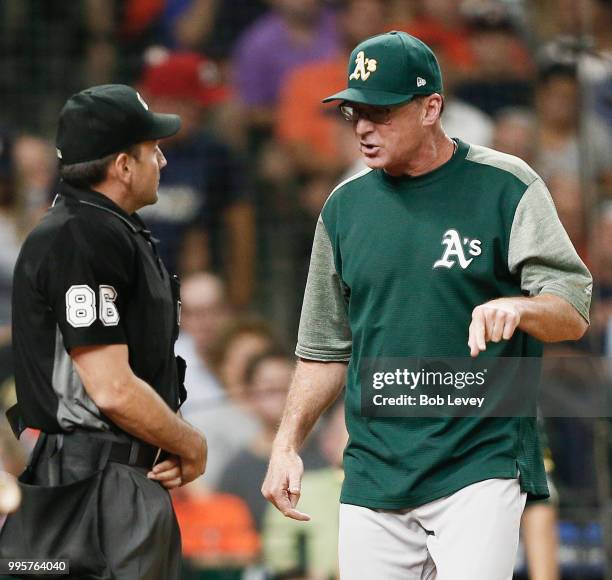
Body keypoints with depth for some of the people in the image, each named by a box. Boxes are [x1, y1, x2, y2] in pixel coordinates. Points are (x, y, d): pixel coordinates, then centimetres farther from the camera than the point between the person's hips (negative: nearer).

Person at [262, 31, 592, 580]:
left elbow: (573, 314, -8)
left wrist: (517, 308, -30)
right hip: (373, 474, 5)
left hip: (481, 468, -5)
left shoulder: (505, 186, -2)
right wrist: (287, 443, 9)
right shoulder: (346, 205, 12)